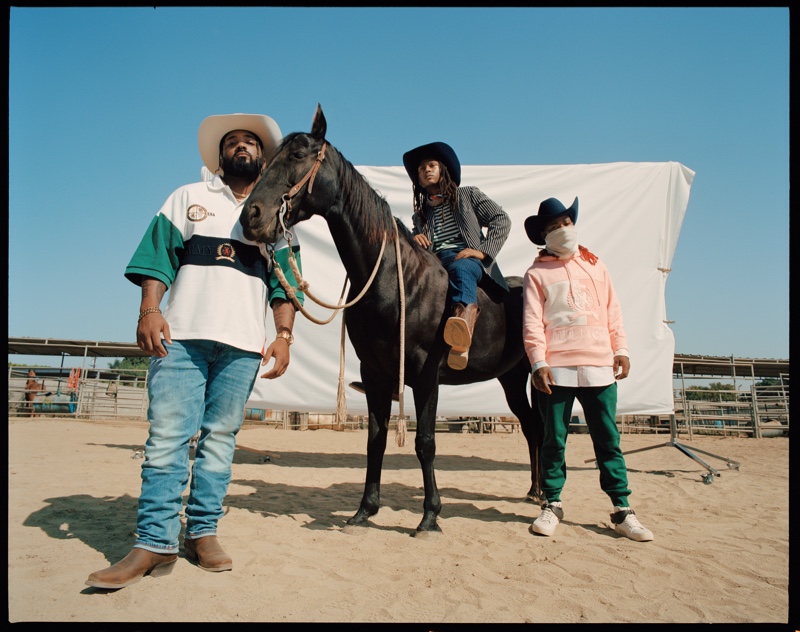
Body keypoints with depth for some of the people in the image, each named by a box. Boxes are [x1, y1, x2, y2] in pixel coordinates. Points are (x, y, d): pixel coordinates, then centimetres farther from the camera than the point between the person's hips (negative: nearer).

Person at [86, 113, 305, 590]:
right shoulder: (188, 197, 17)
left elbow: (285, 282, 10)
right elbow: (158, 255, 7)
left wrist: (284, 335, -3)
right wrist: (149, 310, -8)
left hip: (243, 344, 1)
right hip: (181, 335, 0)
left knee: (220, 438, 3)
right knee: (167, 435, -5)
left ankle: (203, 532, 12)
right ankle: (155, 542, 0)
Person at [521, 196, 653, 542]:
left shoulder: (595, 266, 17)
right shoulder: (536, 273, 6)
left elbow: (613, 312, 16)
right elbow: (532, 322, -3)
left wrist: (621, 349, 6)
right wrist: (538, 362, -13)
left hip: (599, 365, 3)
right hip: (556, 368, -2)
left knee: (608, 438, 5)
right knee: (554, 439, 5)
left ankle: (622, 510, 13)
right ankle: (552, 504, 18)